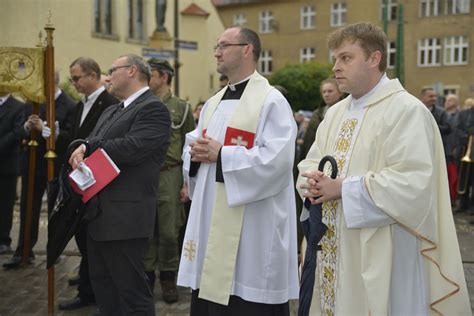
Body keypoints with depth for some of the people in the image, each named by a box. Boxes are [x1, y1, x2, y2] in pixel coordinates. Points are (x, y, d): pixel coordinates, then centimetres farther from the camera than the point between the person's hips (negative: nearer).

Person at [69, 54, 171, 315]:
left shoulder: (152, 108, -11)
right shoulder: (110, 111, 20)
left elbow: (131, 148, -23)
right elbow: (86, 143, 14)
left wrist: (87, 147, -10)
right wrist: (80, 151, -10)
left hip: (125, 217, -9)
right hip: (99, 215, 10)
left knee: (132, 293, -2)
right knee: (103, 290, 18)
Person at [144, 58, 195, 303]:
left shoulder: (181, 107, 2)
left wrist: (187, 182, -4)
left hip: (169, 175, -2)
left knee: (168, 230, 1)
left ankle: (168, 277, 16)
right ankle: (147, 273, 21)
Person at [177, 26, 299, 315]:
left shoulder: (271, 101, -10)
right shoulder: (213, 103, 16)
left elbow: (277, 159, -21)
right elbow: (192, 147, 20)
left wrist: (220, 155, -18)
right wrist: (195, 154, -4)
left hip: (251, 228, -8)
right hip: (210, 220, 8)